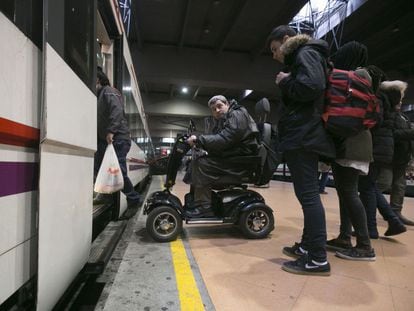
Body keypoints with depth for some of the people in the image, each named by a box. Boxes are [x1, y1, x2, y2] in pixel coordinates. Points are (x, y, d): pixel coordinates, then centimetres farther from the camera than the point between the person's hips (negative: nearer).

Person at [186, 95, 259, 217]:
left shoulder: (237, 115, -9)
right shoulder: (225, 121, 23)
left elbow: (223, 140, -23)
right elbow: (217, 141, 11)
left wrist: (199, 140, -20)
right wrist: (197, 141, -4)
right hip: (232, 158, 10)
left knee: (201, 164, -21)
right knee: (196, 160, 5)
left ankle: (204, 206, -15)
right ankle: (193, 199, 5)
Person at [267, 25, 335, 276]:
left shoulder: (306, 53, -2)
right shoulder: (300, 58, 27)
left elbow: (311, 87, -20)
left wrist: (284, 82, -7)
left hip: (303, 136, -11)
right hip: (304, 136, 11)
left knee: (308, 194, -10)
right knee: (308, 194, 11)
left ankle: (318, 259, -4)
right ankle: (308, 247, 20)